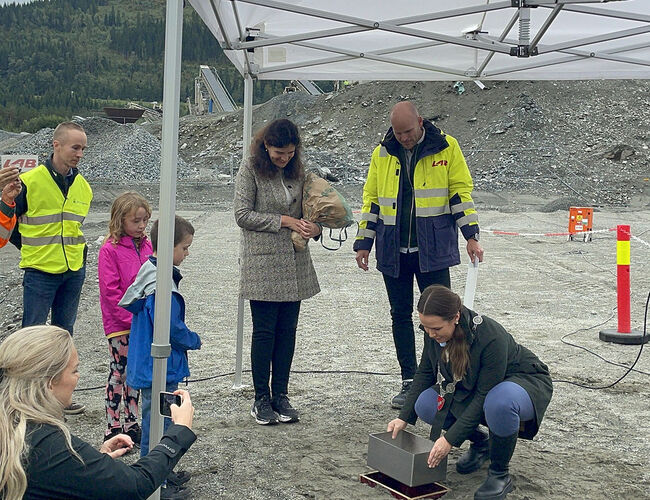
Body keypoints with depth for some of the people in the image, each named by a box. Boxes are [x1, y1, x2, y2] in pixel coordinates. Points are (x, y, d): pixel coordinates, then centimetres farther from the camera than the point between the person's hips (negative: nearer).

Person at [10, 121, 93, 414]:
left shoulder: (82, 186, 5)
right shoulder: (29, 181, -12)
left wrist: (77, 253, 11)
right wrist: (34, 251, 0)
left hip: (74, 273, 5)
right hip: (40, 273, -5)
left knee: (63, 334, 14)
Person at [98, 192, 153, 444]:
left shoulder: (147, 246, 6)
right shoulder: (109, 250, -11)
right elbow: (111, 292, -14)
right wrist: (132, 318, -17)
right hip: (119, 325, -5)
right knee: (118, 373, 2)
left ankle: (132, 424, 24)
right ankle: (112, 429, 12)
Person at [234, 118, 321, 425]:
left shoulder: (297, 170, 11)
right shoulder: (251, 170, -4)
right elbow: (242, 215, -9)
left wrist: (314, 227, -4)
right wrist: (284, 221, -13)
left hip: (294, 262, 5)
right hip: (263, 262, -5)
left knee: (287, 330, 7)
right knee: (264, 331, -1)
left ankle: (281, 395, 18)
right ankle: (261, 399, 11)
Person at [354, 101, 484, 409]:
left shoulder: (446, 147, -1)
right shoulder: (382, 154, 7)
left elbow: (461, 192, 1)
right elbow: (371, 199, 12)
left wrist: (470, 235, -5)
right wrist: (363, 242, 9)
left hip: (433, 249, -3)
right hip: (392, 251, 4)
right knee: (400, 315, 9)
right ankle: (409, 381, 20)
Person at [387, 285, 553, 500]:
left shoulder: (491, 337, -36)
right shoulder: (434, 332, -18)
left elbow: (485, 396, -31)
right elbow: (425, 373, -3)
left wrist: (450, 439, -30)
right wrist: (404, 417, -10)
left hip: (527, 382, -6)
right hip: (474, 387, 6)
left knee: (500, 403, -41)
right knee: (425, 405, -16)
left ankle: (500, 475, -16)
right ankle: (480, 442, 10)